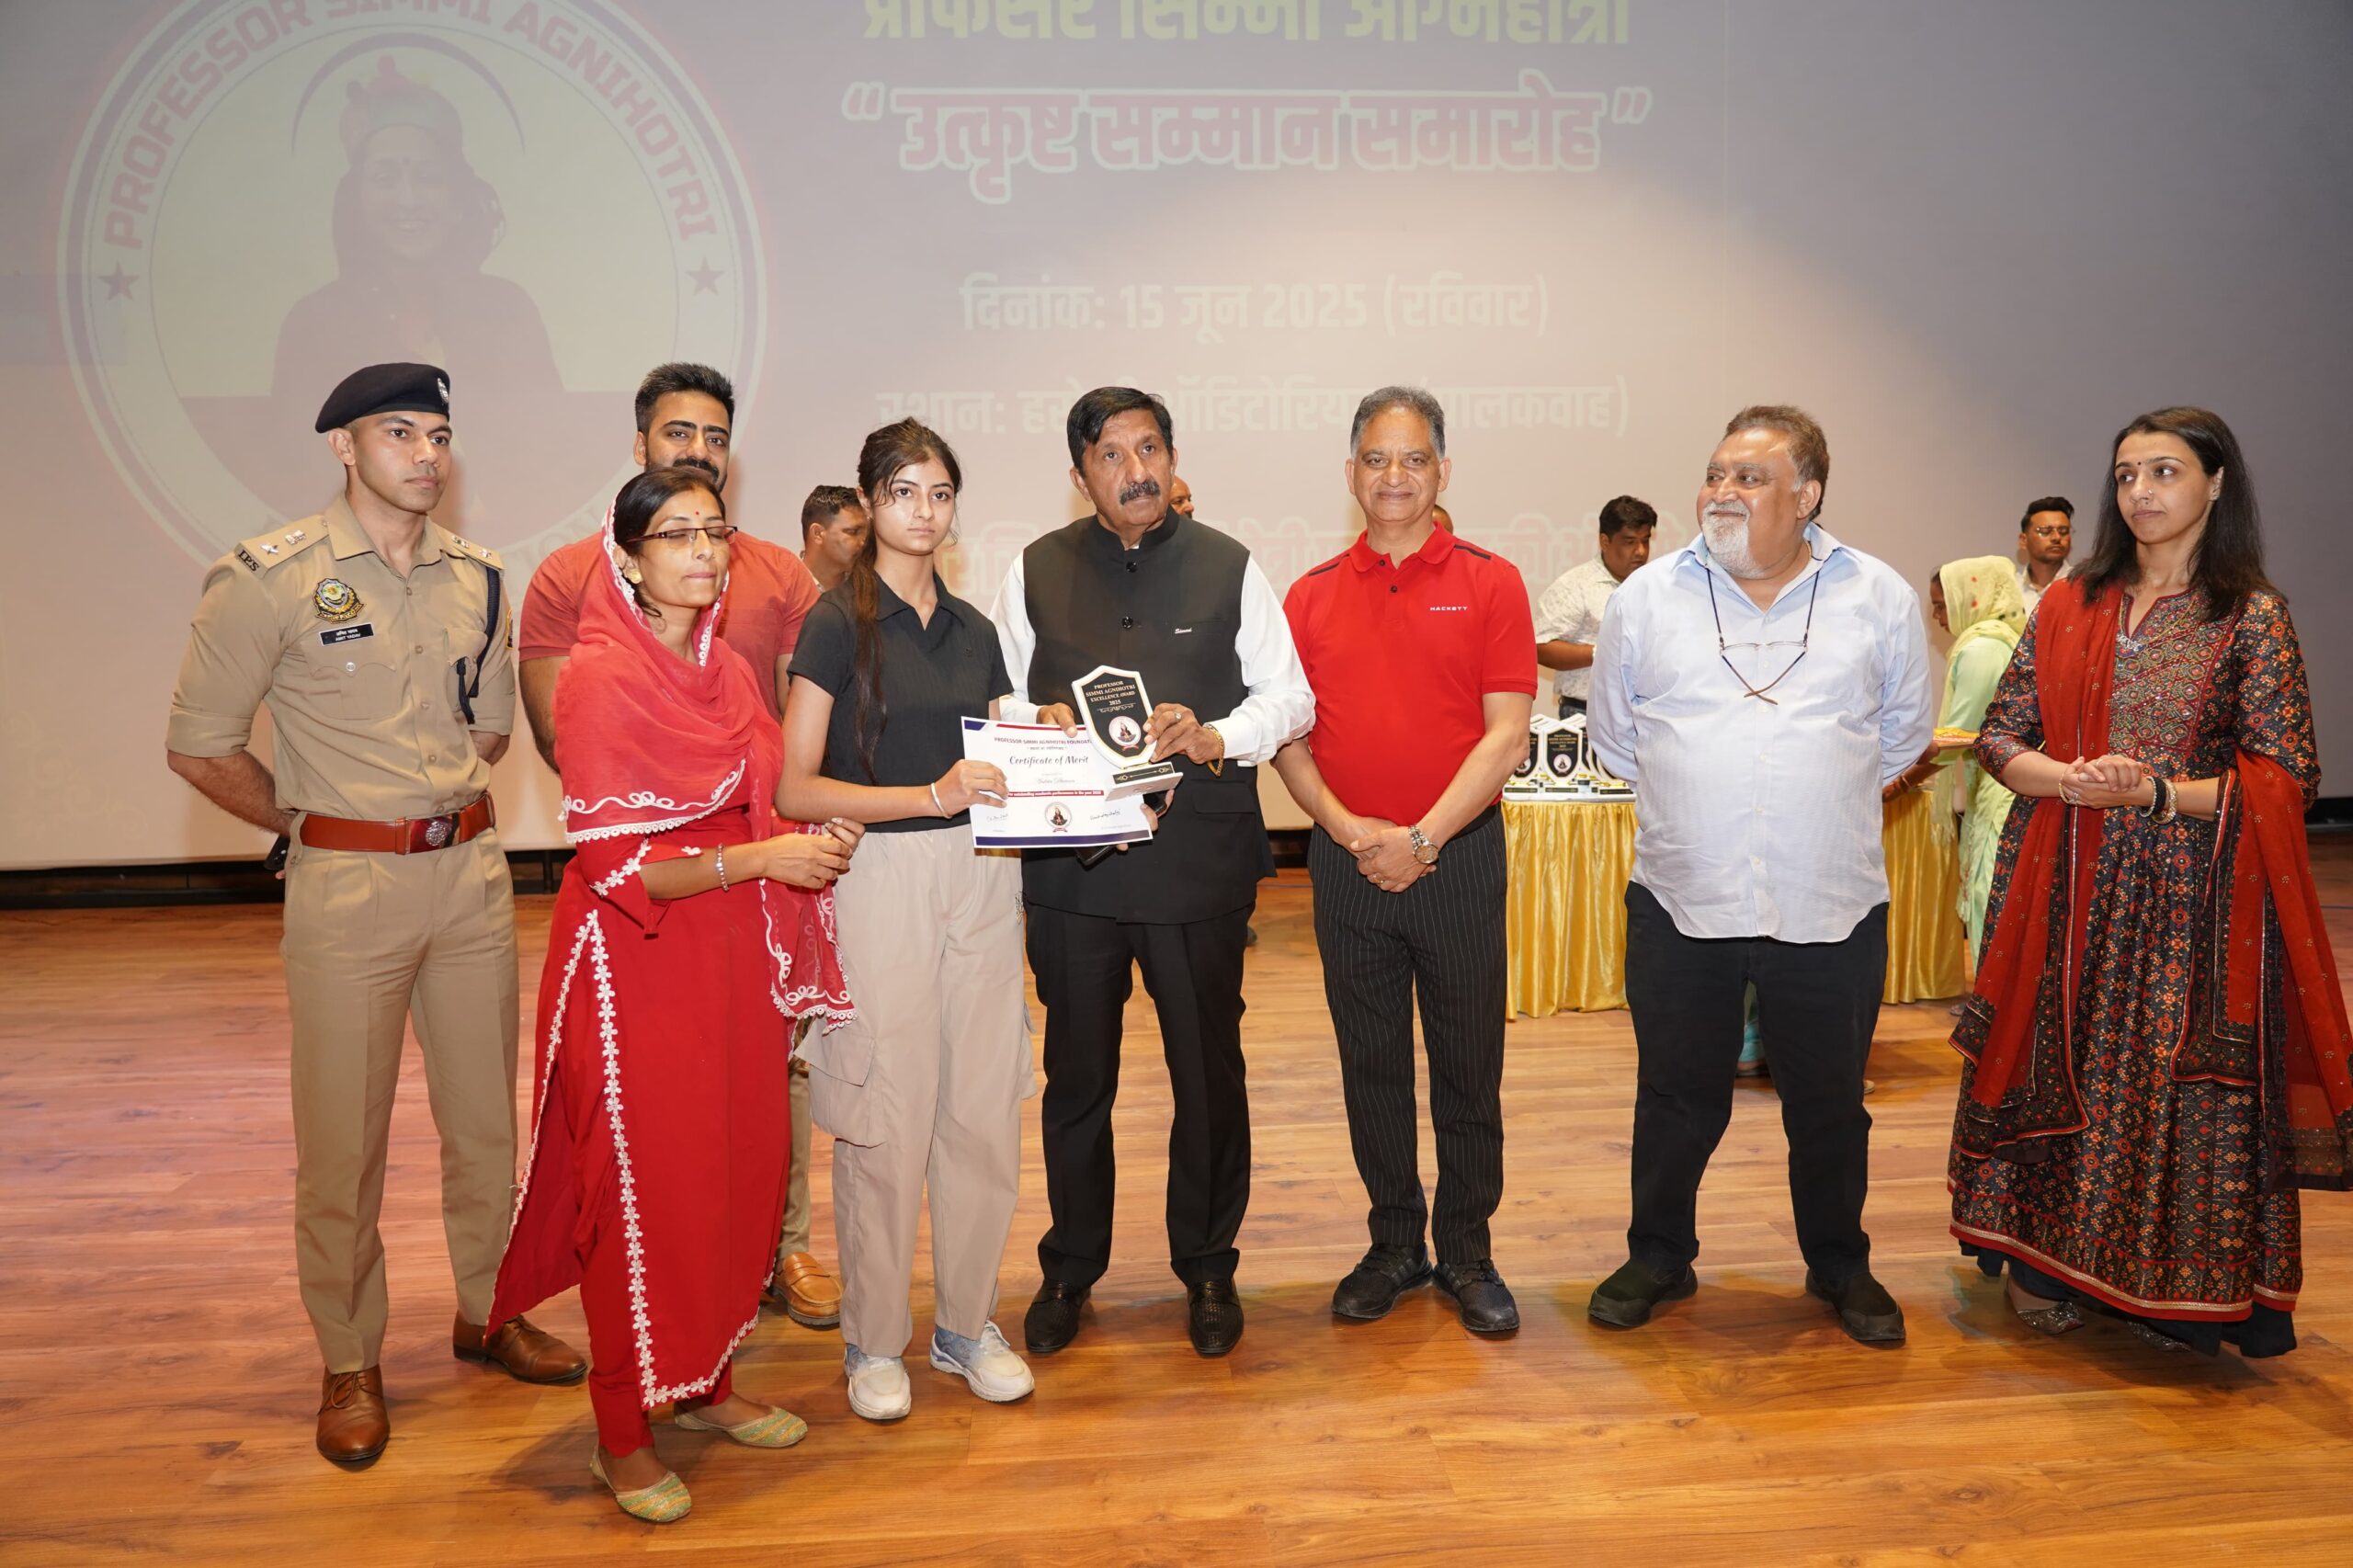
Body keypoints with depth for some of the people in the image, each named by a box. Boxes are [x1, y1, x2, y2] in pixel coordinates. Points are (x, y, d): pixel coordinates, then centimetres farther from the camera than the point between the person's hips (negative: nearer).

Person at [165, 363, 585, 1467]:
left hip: (473, 872, 5)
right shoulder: (269, 578, -8)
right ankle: (350, 1363, 21)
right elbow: (199, 745, -4)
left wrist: (443, 808, 8)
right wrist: (313, 826, 1)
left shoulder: (476, 578, 7)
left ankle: (488, 1312, 31)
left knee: (485, 1115, 13)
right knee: (343, 1137, 4)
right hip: (346, 889, -4)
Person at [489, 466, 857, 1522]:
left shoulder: (727, 671, 9)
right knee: (641, 1186, 1)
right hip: (636, 967, -7)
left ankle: (704, 1382, 29)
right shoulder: (600, 680, -13)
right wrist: (763, 857, -22)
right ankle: (623, 1433, 17)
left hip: (731, 959, 7)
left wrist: (810, 842, -1)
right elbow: (615, 862, -17)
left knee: (736, 1171, 11)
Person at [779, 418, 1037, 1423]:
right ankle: (874, 1341, 19)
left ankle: (966, 1322, 24)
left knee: (985, 1111, 8)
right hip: (880, 880, -5)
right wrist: (931, 795, -19)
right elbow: (796, 787, -10)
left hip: (981, 878, 5)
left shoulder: (973, 630, 14)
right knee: (884, 1122, 0)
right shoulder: (839, 623, -4)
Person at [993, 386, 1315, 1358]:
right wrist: (1038, 723, -11)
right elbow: (995, 698, 11)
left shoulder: (1230, 568, 4)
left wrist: (1213, 736, -15)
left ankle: (1207, 1268, 28)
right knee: (1076, 1075, 11)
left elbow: (1289, 698, 3)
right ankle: (1069, 1269, 29)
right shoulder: (1036, 570, 8)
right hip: (1071, 864, 1)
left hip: (1201, 857, -1)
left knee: (1209, 1072, 9)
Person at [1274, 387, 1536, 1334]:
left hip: (1458, 857, -2)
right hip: (1347, 861, 2)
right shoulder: (1311, 596, 7)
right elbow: (1287, 734, 5)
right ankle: (1394, 1243, 26)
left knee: (1468, 1066, 6)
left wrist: (1422, 838, -14)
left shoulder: (1489, 583, 0)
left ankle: (1466, 1250, 22)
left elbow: (1507, 733, -7)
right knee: (1372, 1062, 11)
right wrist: (1347, 827, -11)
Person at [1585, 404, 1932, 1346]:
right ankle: (1659, 1258, 31)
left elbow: (1902, 737, 13)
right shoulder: (1646, 598, 3)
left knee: (1829, 1102, 14)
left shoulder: (1879, 598, 3)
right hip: (1681, 905, 0)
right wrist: (1694, 804, 8)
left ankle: (1841, 1267, 35)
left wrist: (1819, 804, 9)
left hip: (1830, 909, 0)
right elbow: (1614, 736, 12)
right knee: (1676, 1098, 12)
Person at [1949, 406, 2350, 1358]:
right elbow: (2001, 735, 6)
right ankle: (2046, 1259, 26)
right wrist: (2073, 779, -13)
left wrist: (2159, 793, -19)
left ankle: (2171, 1290, 18)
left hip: (2189, 902, -3)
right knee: (2057, 1064, 9)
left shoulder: (2253, 619, -3)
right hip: (2064, 891, 3)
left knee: (2179, 1078, 1)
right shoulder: (2069, 606, 7)